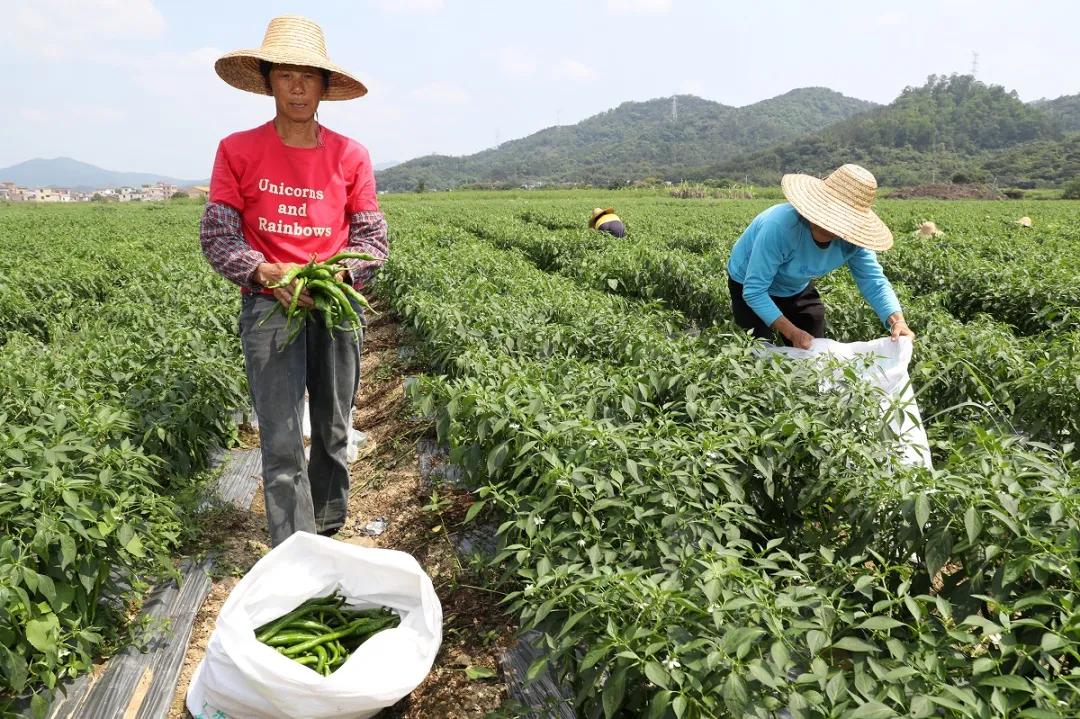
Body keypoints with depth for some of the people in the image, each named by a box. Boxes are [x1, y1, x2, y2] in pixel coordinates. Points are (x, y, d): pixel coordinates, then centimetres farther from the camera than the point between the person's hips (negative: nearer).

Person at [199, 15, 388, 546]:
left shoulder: (351, 156, 4)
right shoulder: (237, 151, 1)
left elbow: (373, 236, 5)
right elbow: (217, 234, -1)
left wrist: (342, 272, -16)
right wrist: (265, 272, -20)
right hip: (270, 305, -2)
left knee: (334, 431, 12)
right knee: (282, 442, -6)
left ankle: (327, 532, 33)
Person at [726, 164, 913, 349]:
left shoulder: (852, 239, -24)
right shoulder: (780, 227, -41)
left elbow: (874, 281, -17)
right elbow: (754, 291, -37)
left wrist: (897, 320, -38)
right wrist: (792, 333, -39)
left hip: (797, 289, 5)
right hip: (752, 286, -5)